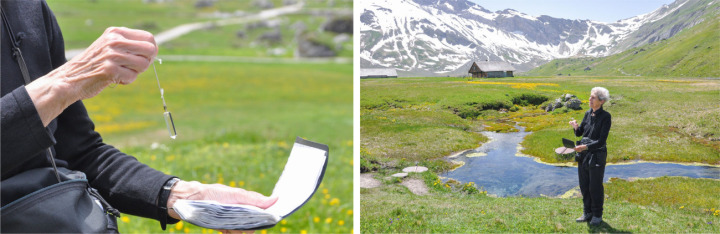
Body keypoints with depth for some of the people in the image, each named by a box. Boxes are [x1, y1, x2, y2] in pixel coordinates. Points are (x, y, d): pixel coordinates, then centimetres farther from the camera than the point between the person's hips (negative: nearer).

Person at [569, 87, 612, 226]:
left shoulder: (605, 117, -13)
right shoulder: (588, 114, 6)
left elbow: (601, 141, -18)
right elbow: (579, 133, 12)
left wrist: (586, 147, -30)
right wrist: (576, 127, -10)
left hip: (597, 157, -6)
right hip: (583, 156, 6)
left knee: (595, 187, 4)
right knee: (584, 186, 13)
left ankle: (597, 215, 20)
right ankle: (587, 213, 27)